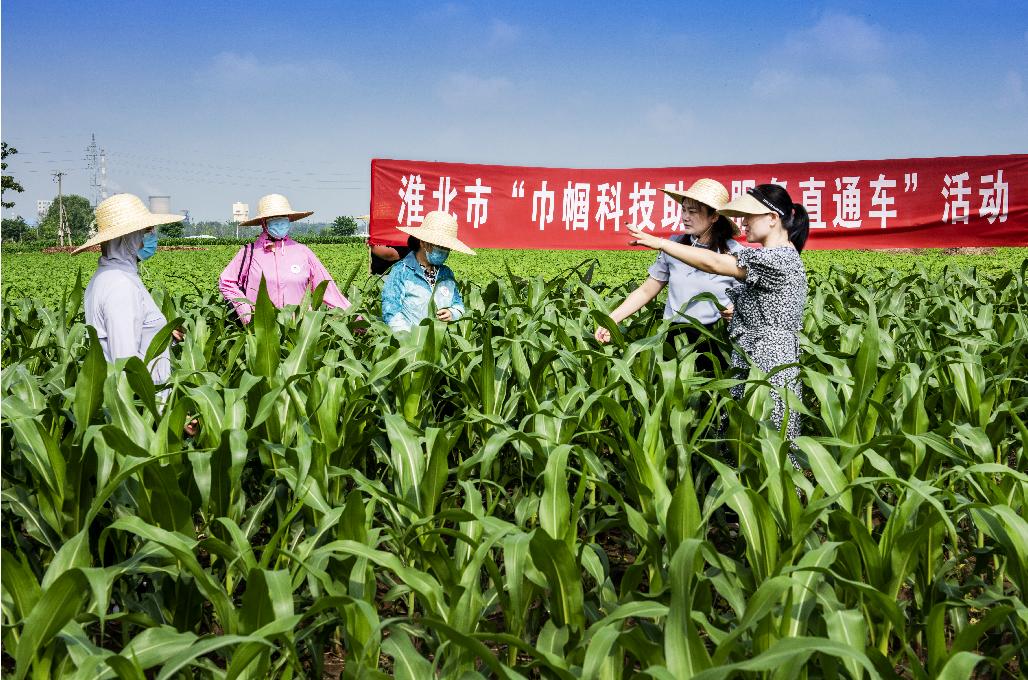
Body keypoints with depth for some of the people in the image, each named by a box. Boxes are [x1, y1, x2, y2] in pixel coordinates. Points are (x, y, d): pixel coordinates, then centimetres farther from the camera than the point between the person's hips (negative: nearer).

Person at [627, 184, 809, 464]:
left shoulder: (777, 258, -15)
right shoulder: (785, 256, 17)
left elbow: (712, 263, -18)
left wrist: (658, 242, -14)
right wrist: (736, 312, 11)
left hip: (767, 370, -10)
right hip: (754, 367, 10)